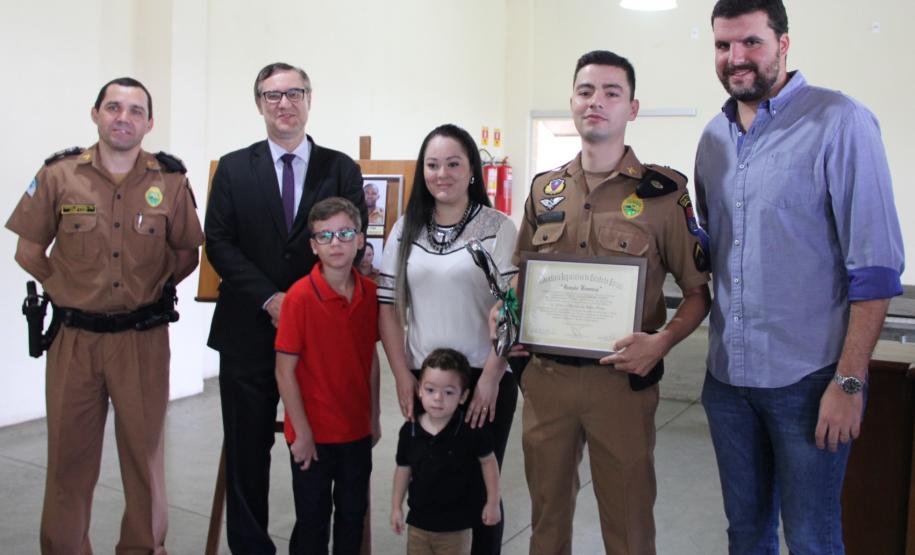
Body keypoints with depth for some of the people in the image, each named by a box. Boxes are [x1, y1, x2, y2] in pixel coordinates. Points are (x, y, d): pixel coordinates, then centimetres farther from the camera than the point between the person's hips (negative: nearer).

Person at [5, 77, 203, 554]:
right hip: (74, 336, 0)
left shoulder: (171, 181, -1)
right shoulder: (58, 175, -1)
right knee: (69, 453, 9)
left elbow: (187, 254, 9)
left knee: (144, 450, 10)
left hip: (143, 338, 0)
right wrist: (68, 291, 5)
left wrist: (148, 291, 6)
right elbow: (28, 251, 7)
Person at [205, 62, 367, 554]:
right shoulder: (233, 168, 8)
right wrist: (269, 298, -11)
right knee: (247, 449, 8)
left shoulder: (342, 170, 5)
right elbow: (219, 243, 1)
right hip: (250, 329, 1)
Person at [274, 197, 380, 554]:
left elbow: (371, 359, 7)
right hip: (314, 434, -4)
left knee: (353, 515, 18)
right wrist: (302, 433, -14)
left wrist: (374, 418, 8)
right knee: (312, 522, 11)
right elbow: (285, 370, -14)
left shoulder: (370, 292, -2)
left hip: (358, 431, 5)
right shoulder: (300, 296, -17)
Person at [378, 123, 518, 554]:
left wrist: (490, 377, -12)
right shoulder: (405, 230, 8)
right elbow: (388, 306, 7)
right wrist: (402, 376, 0)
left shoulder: (499, 229, -4)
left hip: (483, 381, -3)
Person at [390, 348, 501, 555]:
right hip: (419, 522, 3)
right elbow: (404, 469, 4)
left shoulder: (471, 430, -19)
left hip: (455, 524, -3)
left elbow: (488, 462, -5)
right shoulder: (409, 430, -10)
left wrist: (493, 502, -1)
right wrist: (396, 507, 9)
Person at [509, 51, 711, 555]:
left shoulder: (662, 191, -5)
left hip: (621, 378, -3)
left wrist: (662, 340, -20)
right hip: (544, 375, 4)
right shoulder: (545, 189, 7)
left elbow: (698, 292, -3)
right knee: (547, 513, 18)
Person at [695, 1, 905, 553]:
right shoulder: (715, 136, 8)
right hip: (728, 374, 5)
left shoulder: (839, 123, -10)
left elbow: (875, 265, -13)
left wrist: (849, 383, -15)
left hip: (808, 379, -5)